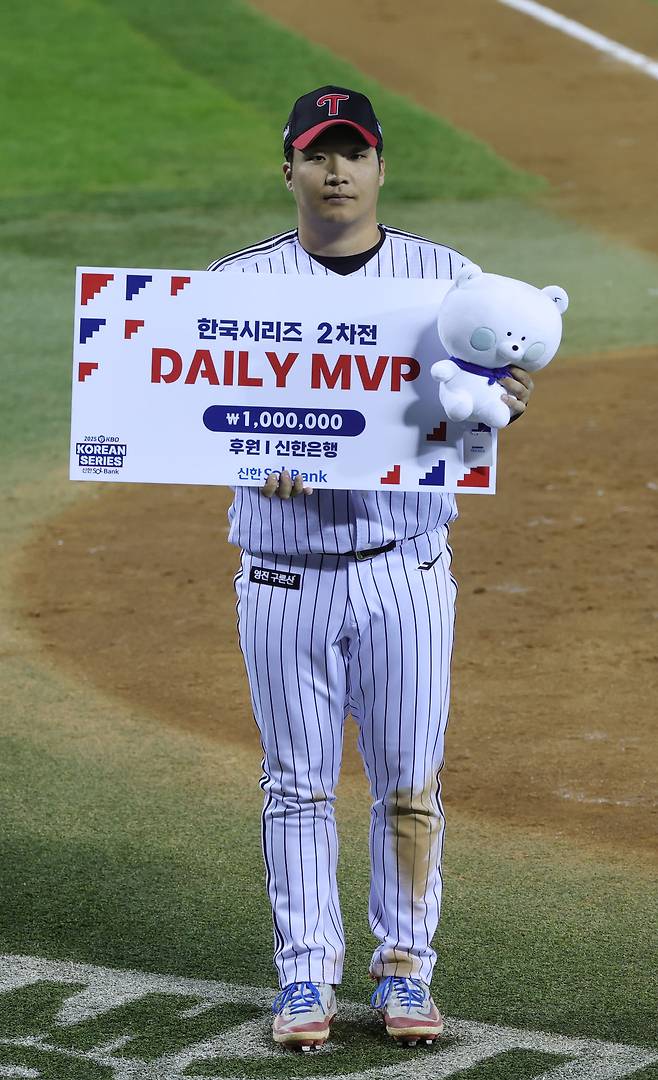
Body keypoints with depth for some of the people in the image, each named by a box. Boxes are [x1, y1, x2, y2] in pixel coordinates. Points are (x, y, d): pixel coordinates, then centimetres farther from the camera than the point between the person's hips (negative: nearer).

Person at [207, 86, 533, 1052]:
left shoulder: (442, 275, 4)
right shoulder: (240, 280, 2)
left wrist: (501, 404, -23)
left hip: (405, 566, 0)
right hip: (284, 567, 0)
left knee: (410, 782, 4)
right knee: (298, 781, 5)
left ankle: (405, 969, 16)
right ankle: (307, 973, 14)